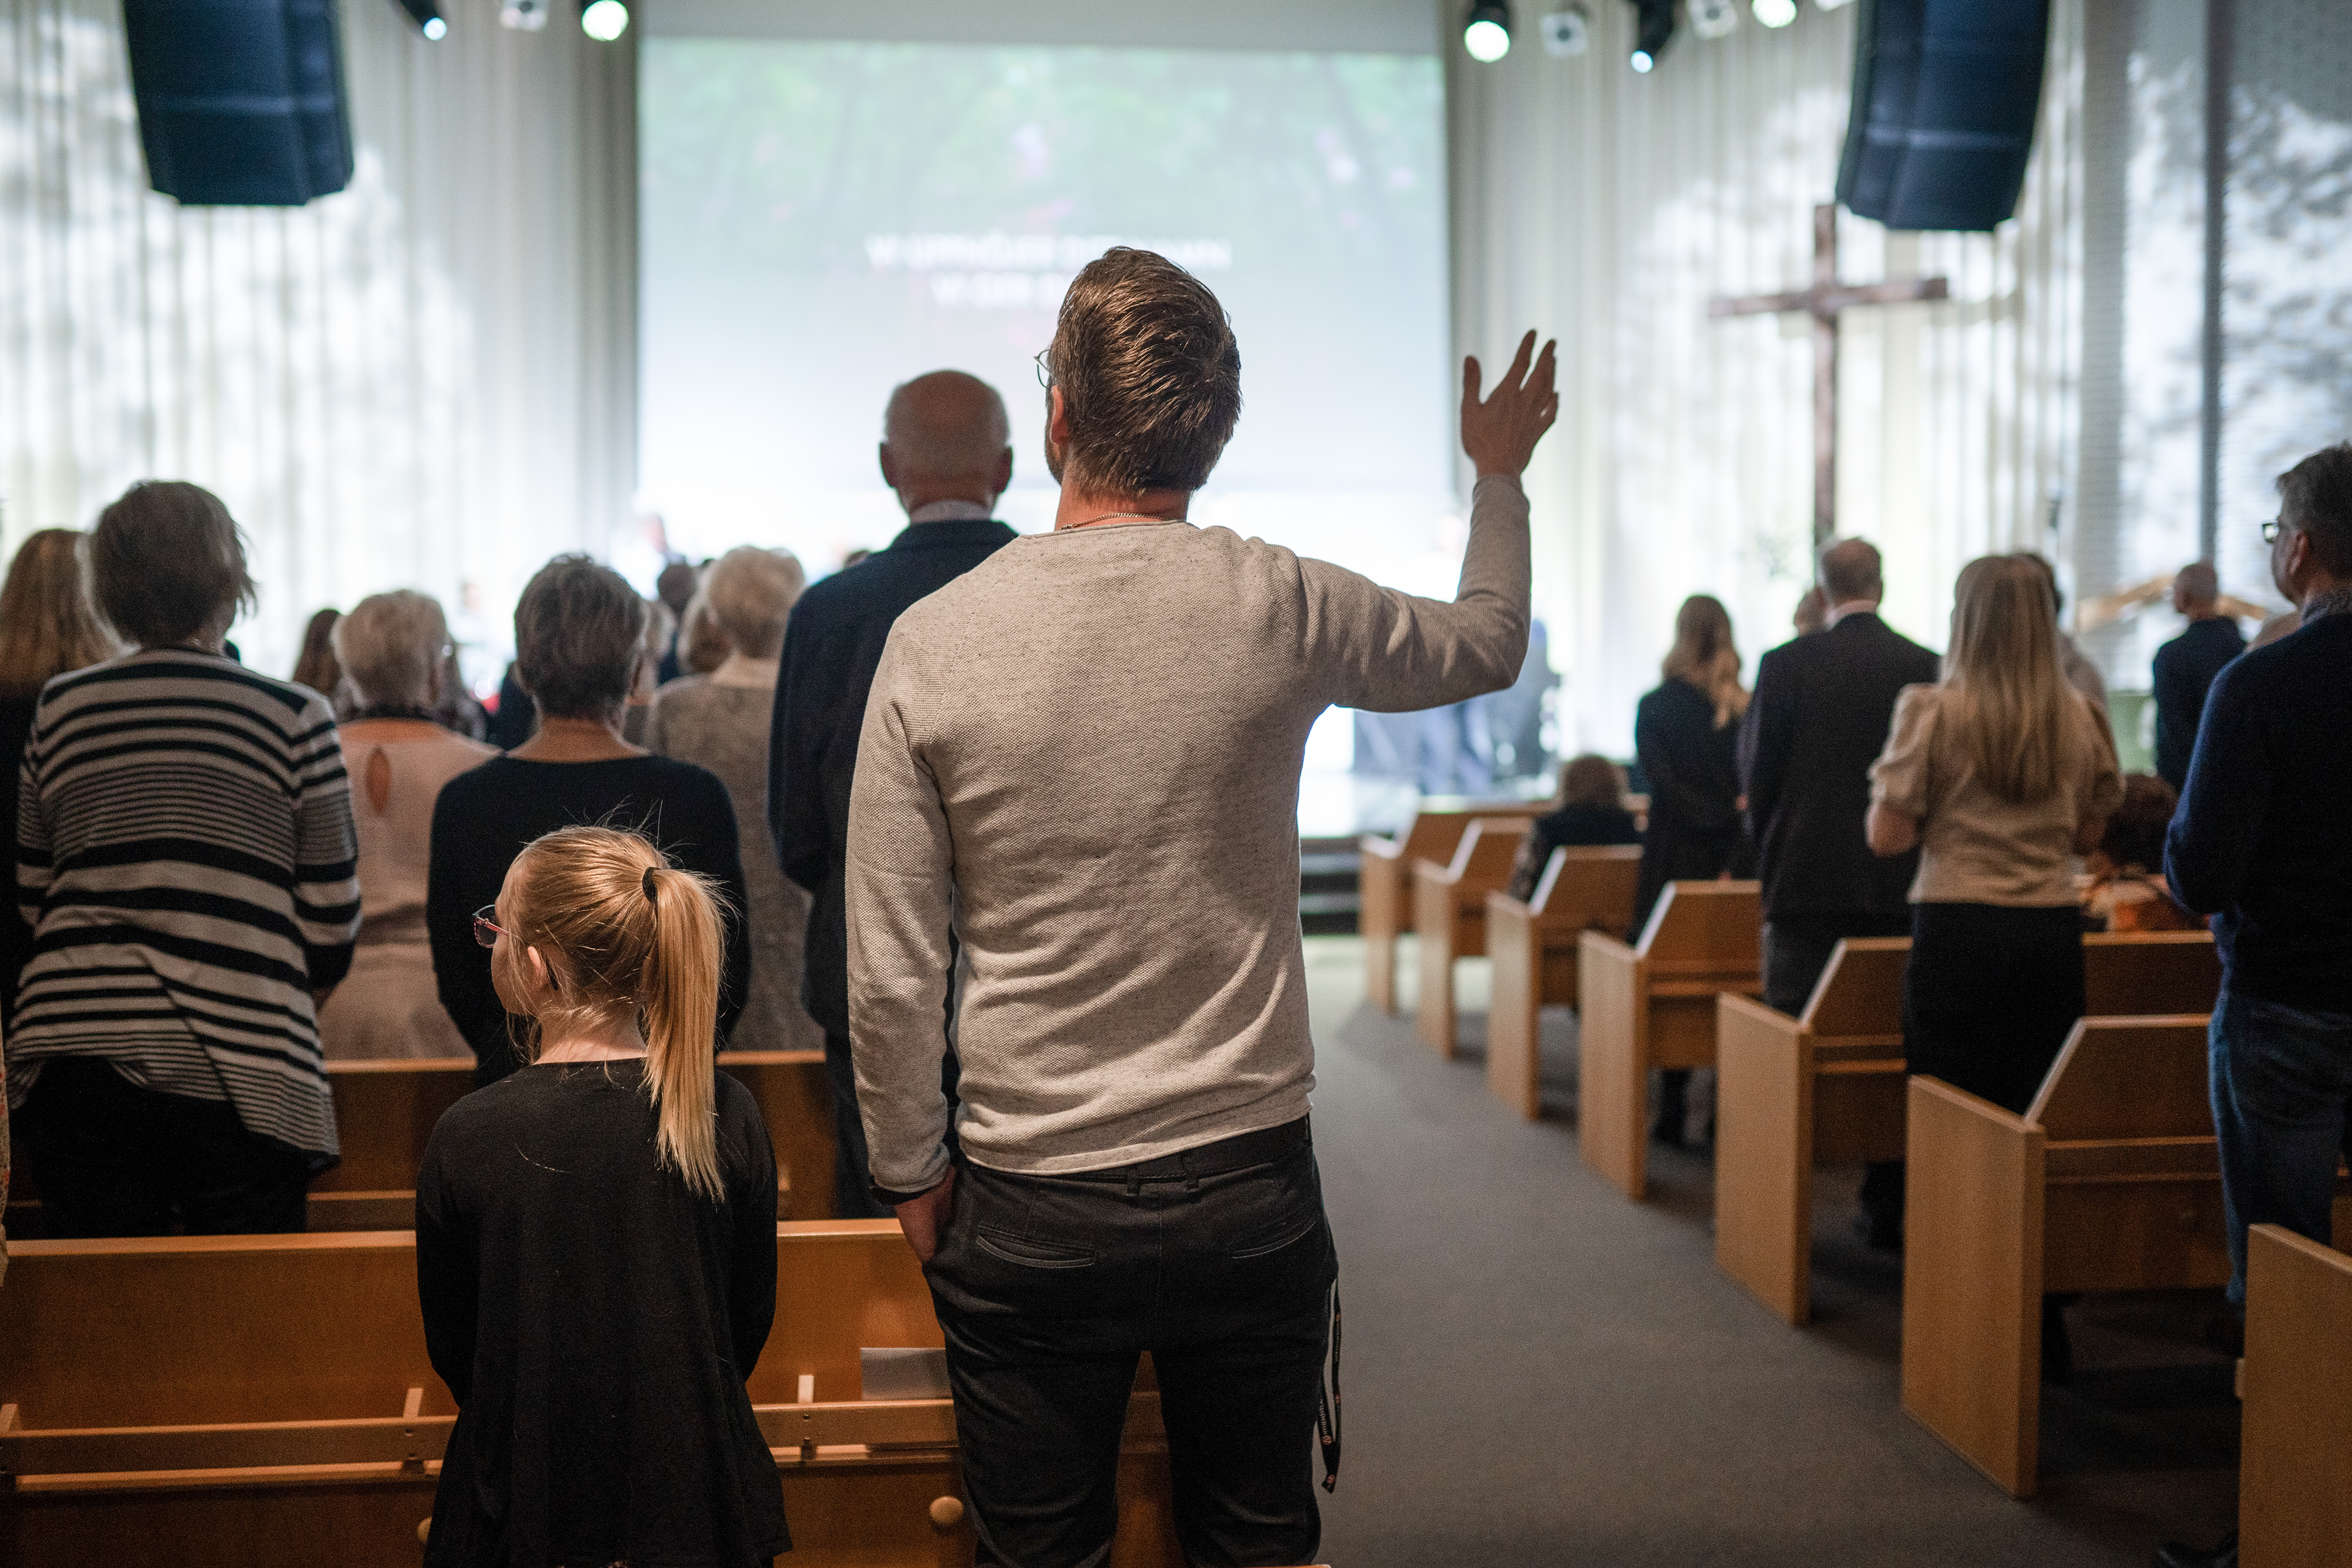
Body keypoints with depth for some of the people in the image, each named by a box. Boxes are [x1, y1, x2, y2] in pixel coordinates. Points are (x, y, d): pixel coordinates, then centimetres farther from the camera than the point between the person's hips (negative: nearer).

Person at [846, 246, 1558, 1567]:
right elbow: (1491, 644, 14)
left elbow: (893, 976, -7)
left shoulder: (935, 642, -9)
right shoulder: (1282, 609, -8)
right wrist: (1500, 473, 31)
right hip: (1249, 1186, 1)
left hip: (1031, 1212, -1)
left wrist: (912, 1172, 8)